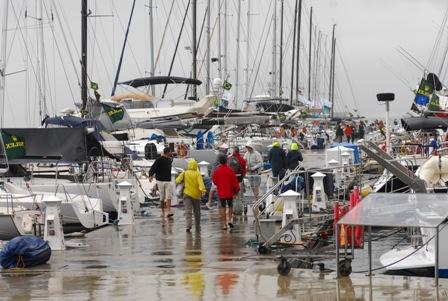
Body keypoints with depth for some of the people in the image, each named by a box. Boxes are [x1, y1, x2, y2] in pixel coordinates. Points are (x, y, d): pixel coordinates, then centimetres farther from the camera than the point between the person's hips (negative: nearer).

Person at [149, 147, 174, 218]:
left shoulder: (170, 160, 11)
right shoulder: (159, 160, -9)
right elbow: (153, 168, -18)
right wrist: (151, 175, -30)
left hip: (168, 181, 4)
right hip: (160, 181, -4)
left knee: (168, 197, -8)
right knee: (162, 198, 4)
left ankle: (168, 212, -16)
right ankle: (163, 212, 17)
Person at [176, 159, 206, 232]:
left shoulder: (184, 173, 0)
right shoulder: (198, 174, -3)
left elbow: (177, 180, -7)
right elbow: (200, 183, -18)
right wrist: (203, 190, -30)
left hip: (187, 194, -1)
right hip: (196, 195, 1)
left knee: (188, 211, -7)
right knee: (197, 212, 14)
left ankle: (189, 225, -27)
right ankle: (197, 227, 23)